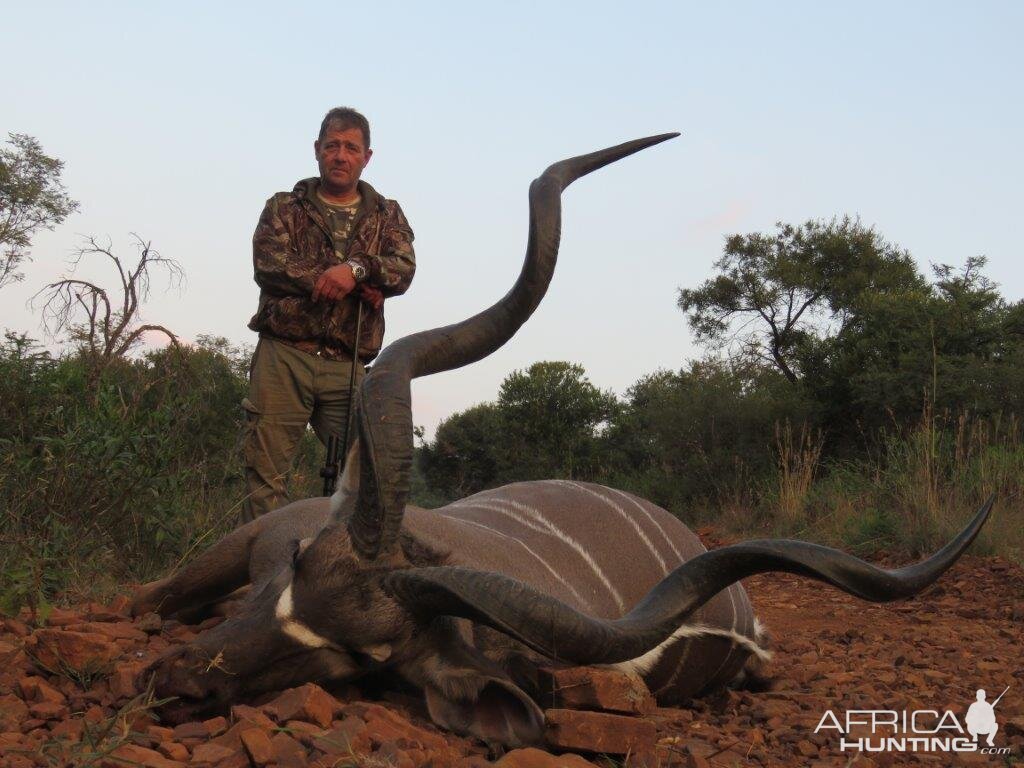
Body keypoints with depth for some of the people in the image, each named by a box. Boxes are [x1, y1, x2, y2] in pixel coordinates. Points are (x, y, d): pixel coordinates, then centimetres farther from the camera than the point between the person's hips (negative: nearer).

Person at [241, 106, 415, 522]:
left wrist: (355, 268, -20)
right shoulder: (284, 208, 15)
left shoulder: (387, 216, 19)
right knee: (265, 474, -5)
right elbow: (268, 265, -4)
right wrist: (358, 284, -8)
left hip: (349, 364, 1)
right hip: (284, 355, -1)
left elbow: (403, 270, 1)